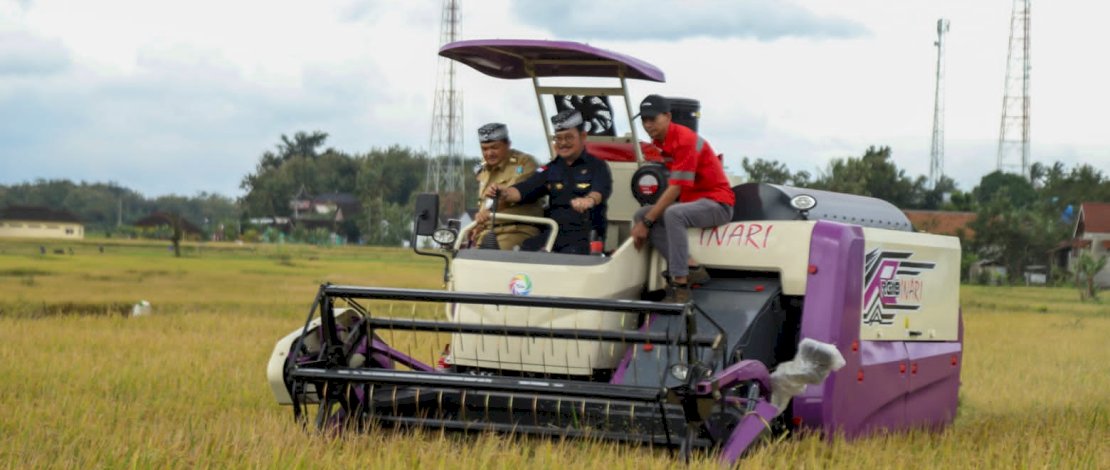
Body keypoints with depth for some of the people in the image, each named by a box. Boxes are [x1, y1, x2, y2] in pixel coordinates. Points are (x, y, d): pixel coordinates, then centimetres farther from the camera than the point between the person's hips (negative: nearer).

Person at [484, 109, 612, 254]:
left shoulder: (596, 166, 5)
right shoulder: (551, 169, 21)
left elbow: (601, 191, -17)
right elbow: (524, 190, 8)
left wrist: (589, 199, -43)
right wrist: (504, 193, -16)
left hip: (585, 236, -4)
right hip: (553, 234, 4)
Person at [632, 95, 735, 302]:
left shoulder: (684, 140, -19)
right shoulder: (661, 141, 9)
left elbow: (675, 189, -22)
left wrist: (647, 222, -19)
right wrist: (644, 219, 3)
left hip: (716, 202, -10)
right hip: (690, 201, 10)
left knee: (673, 214, -37)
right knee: (641, 214, -5)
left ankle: (680, 285, -34)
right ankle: (690, 266, -15)